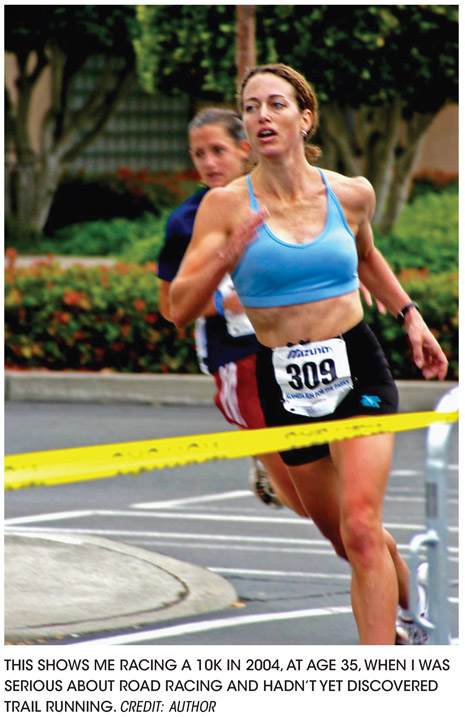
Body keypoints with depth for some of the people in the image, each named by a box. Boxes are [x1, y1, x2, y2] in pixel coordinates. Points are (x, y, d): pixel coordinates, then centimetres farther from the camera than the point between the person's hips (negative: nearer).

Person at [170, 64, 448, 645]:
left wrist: (410, 316, 16)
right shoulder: (227, 205, -6)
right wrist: (226, 258, -26)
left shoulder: (351, 194, 0)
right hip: (284, 381, 1)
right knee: (343, 536, 14)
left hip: (357, 370, -1)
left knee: (360, 525, -18)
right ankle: (408, 612, 45)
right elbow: (180, 309, -11)